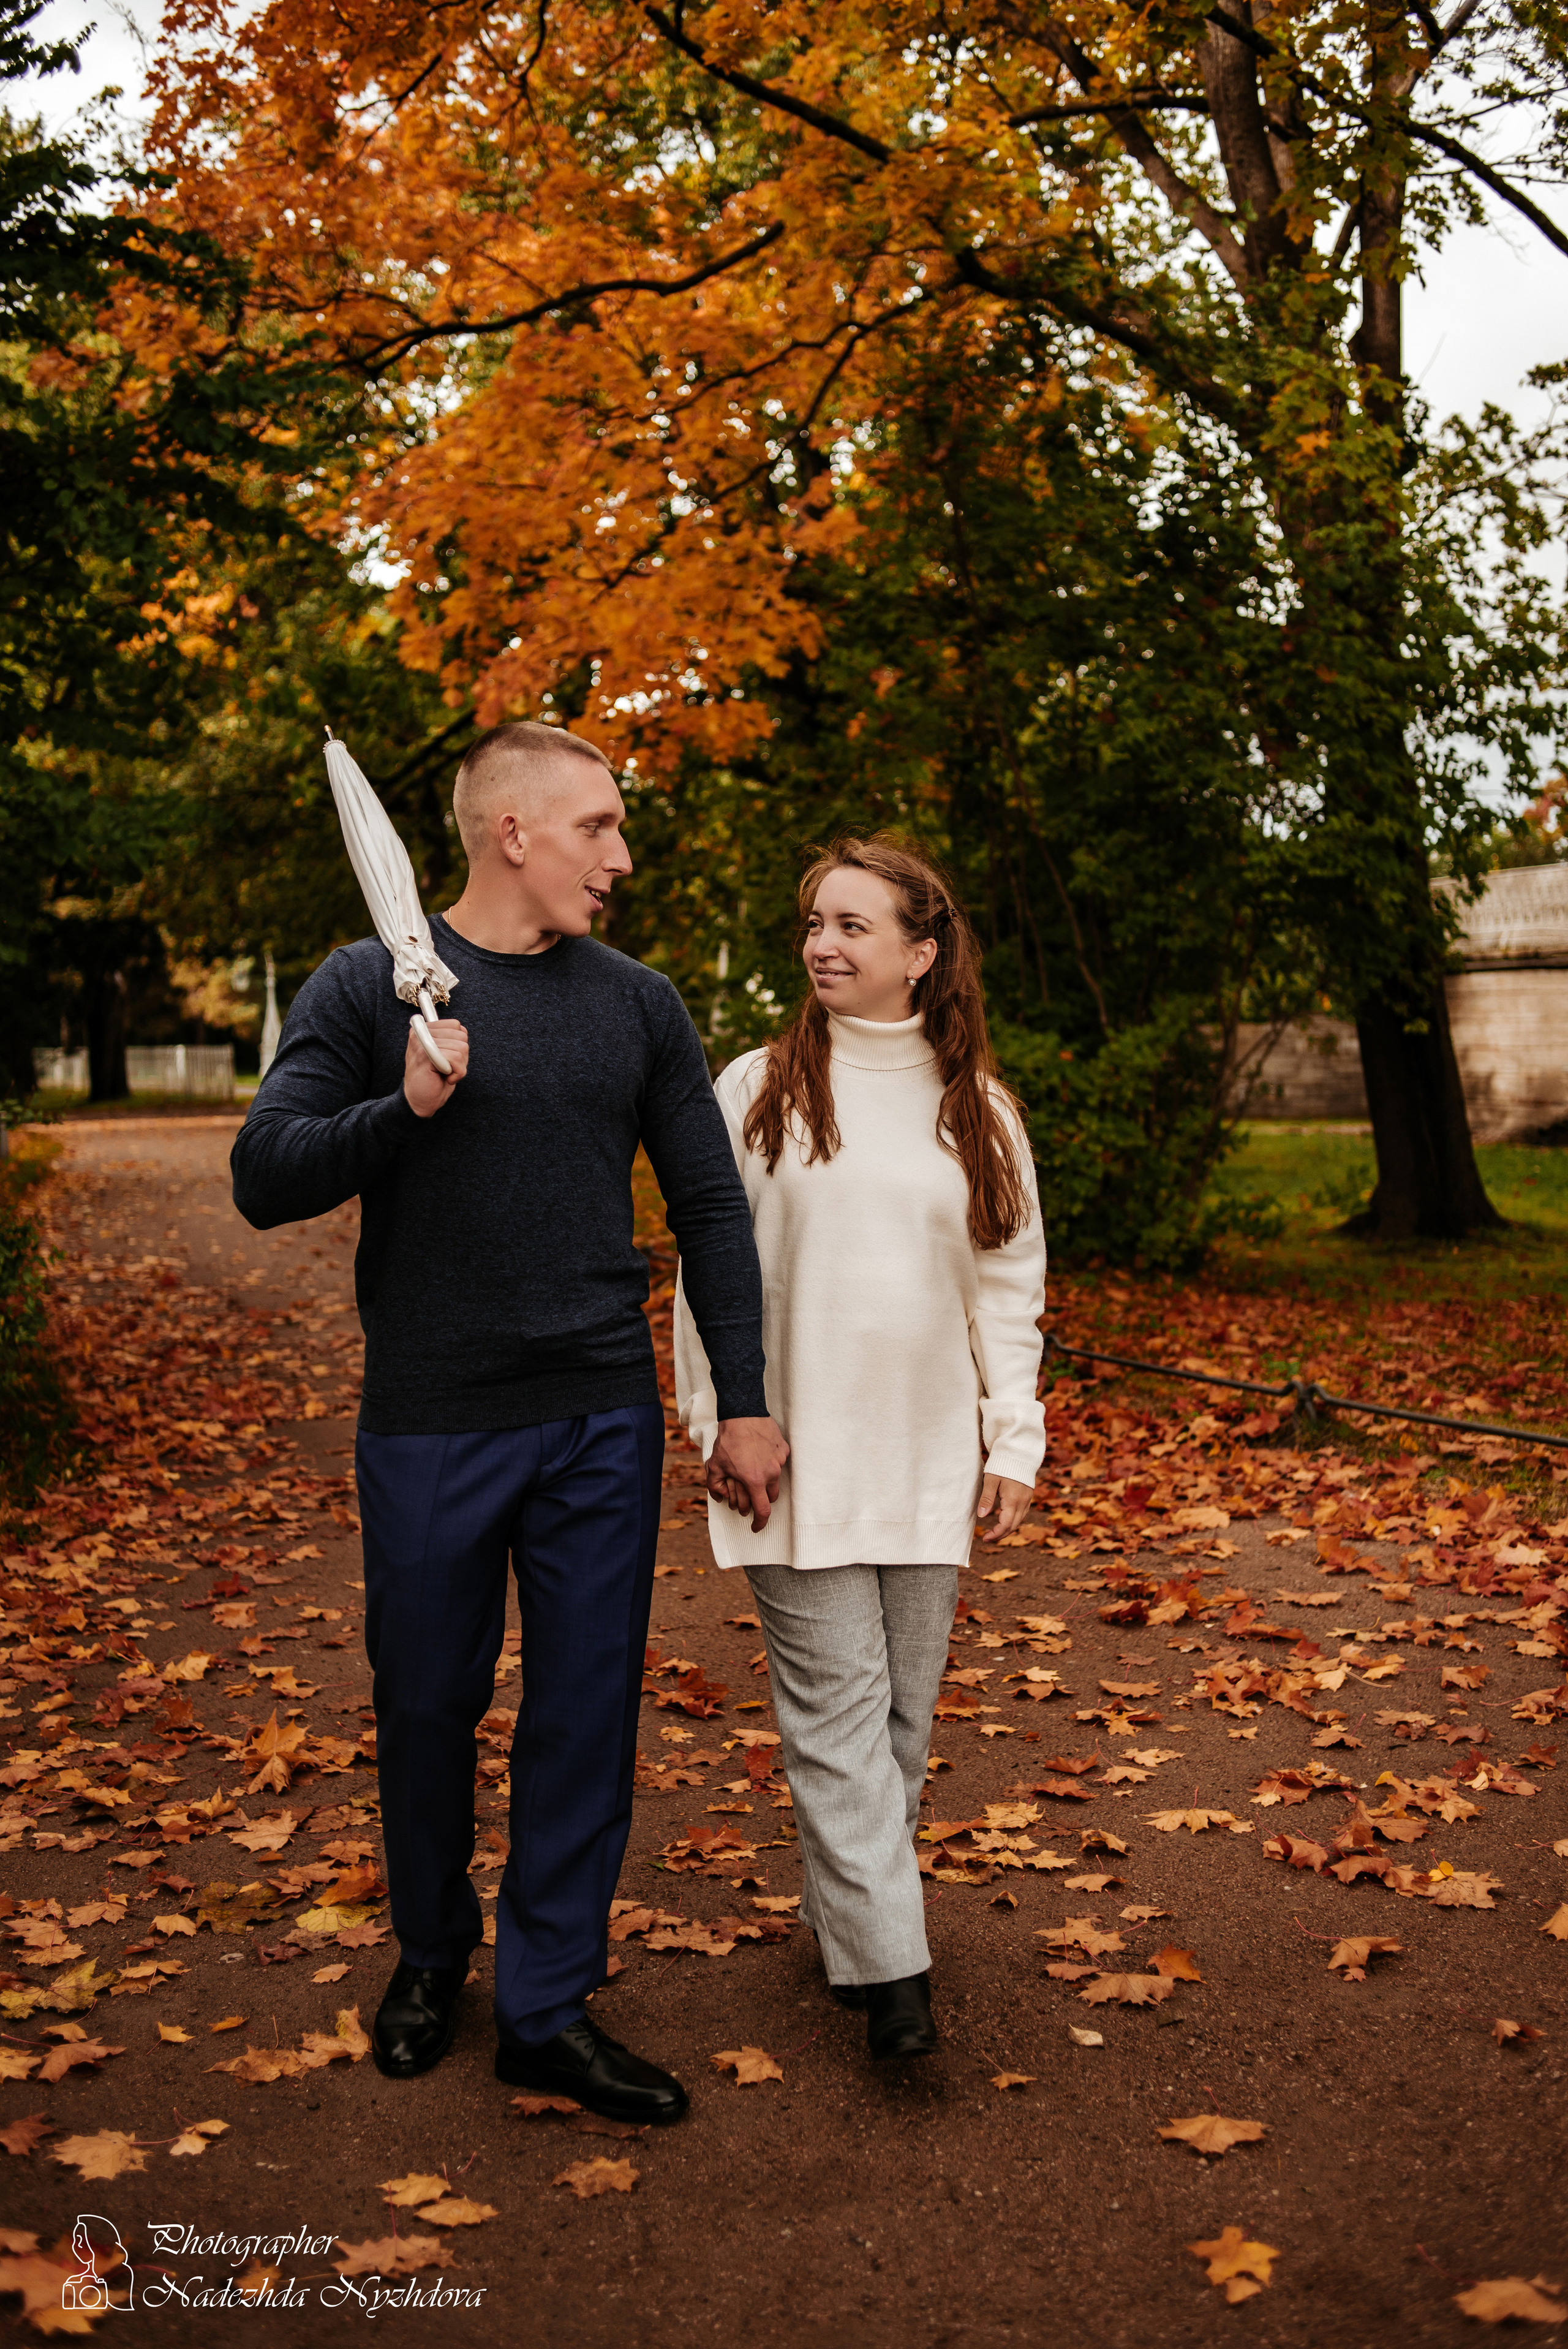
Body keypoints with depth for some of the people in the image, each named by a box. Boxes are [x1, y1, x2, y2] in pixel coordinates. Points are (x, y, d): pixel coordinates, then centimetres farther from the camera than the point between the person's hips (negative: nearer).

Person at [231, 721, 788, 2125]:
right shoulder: (369, 987, -2)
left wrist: (745, 1403, 3)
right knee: (429, 1704, 11)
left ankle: (549, 2005, 21)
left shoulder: (637, 1003, 6)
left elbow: (712, 1209, 8)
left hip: (603, 1425, 2)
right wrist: (405, 1111, -24)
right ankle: (432, 1952, 37)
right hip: (430, 1426, -2)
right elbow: (266, 1181, -7)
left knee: (589, 1708, 6)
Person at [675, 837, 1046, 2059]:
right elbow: (707, 1268, 2)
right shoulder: (757, 1090, 0)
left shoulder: (979, 1110, 6)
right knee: (836, 1706, -4)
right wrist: (719, 1425, -2)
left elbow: (1010, 1287, 10)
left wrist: (1016, 1440, 4)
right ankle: (890, 1964, 2)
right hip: (797, 1457, -2)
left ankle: (846, 1910, 27)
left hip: (929, 1458, 3)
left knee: (904, 1707, 10)